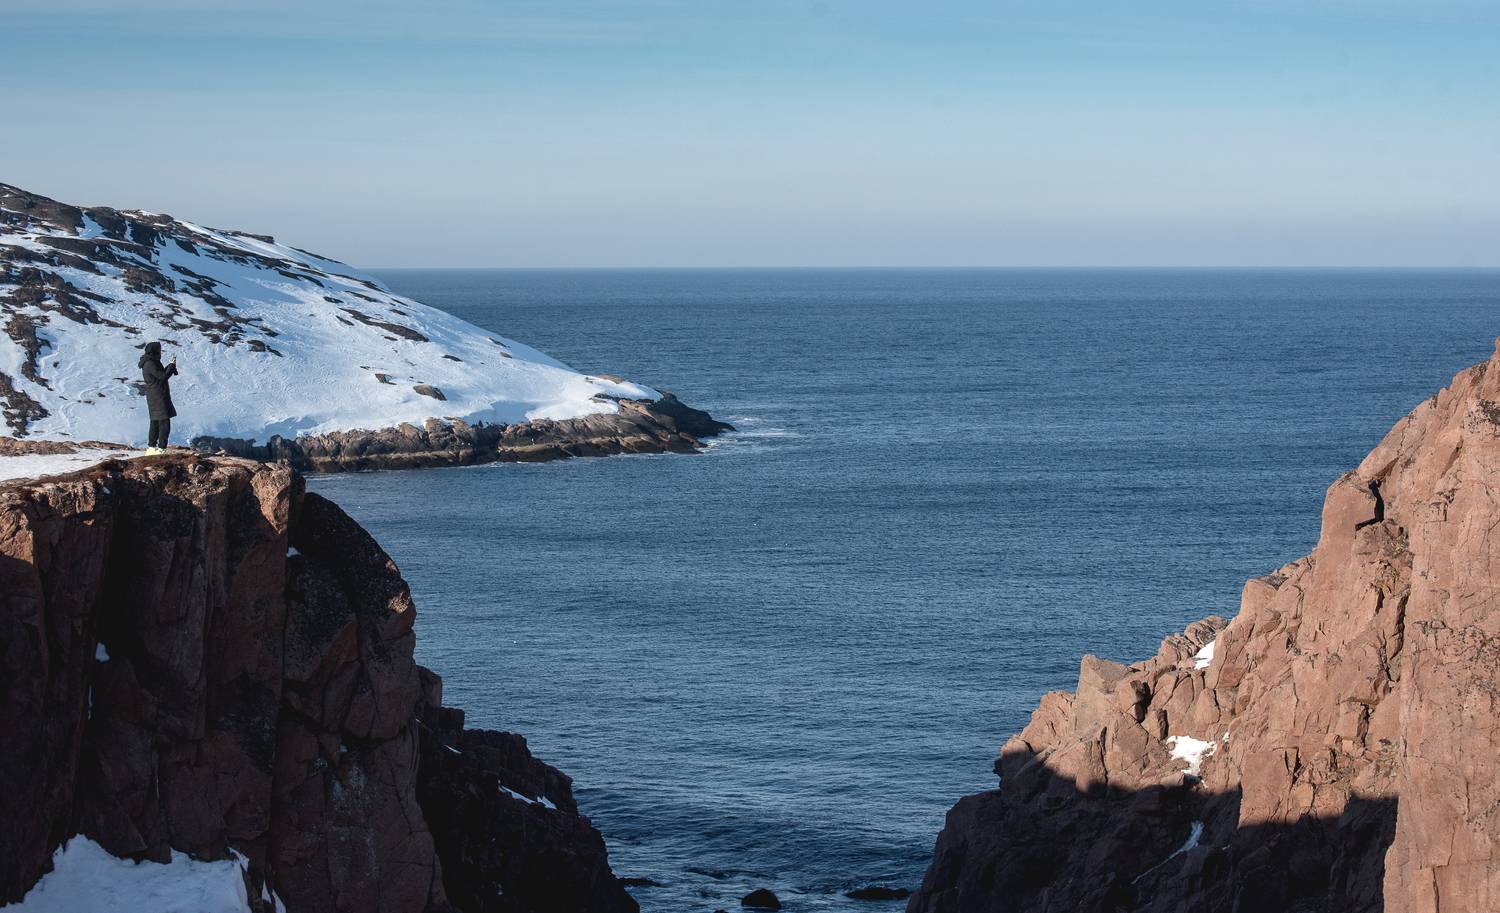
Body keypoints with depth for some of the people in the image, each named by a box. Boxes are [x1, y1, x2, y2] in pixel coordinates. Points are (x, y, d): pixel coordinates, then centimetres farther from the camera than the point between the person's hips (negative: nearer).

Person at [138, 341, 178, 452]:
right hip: (158, 397, -11)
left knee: (155, 423, 16)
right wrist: (171, 365, -7)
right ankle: (162, 448, -14)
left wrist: (171, 366, 8)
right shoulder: (149, 364, -18)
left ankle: (151, 447, 23)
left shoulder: (153, 362, 13)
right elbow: (163, 376, -19)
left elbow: (161, 373, 20)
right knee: (164, 423, -11)